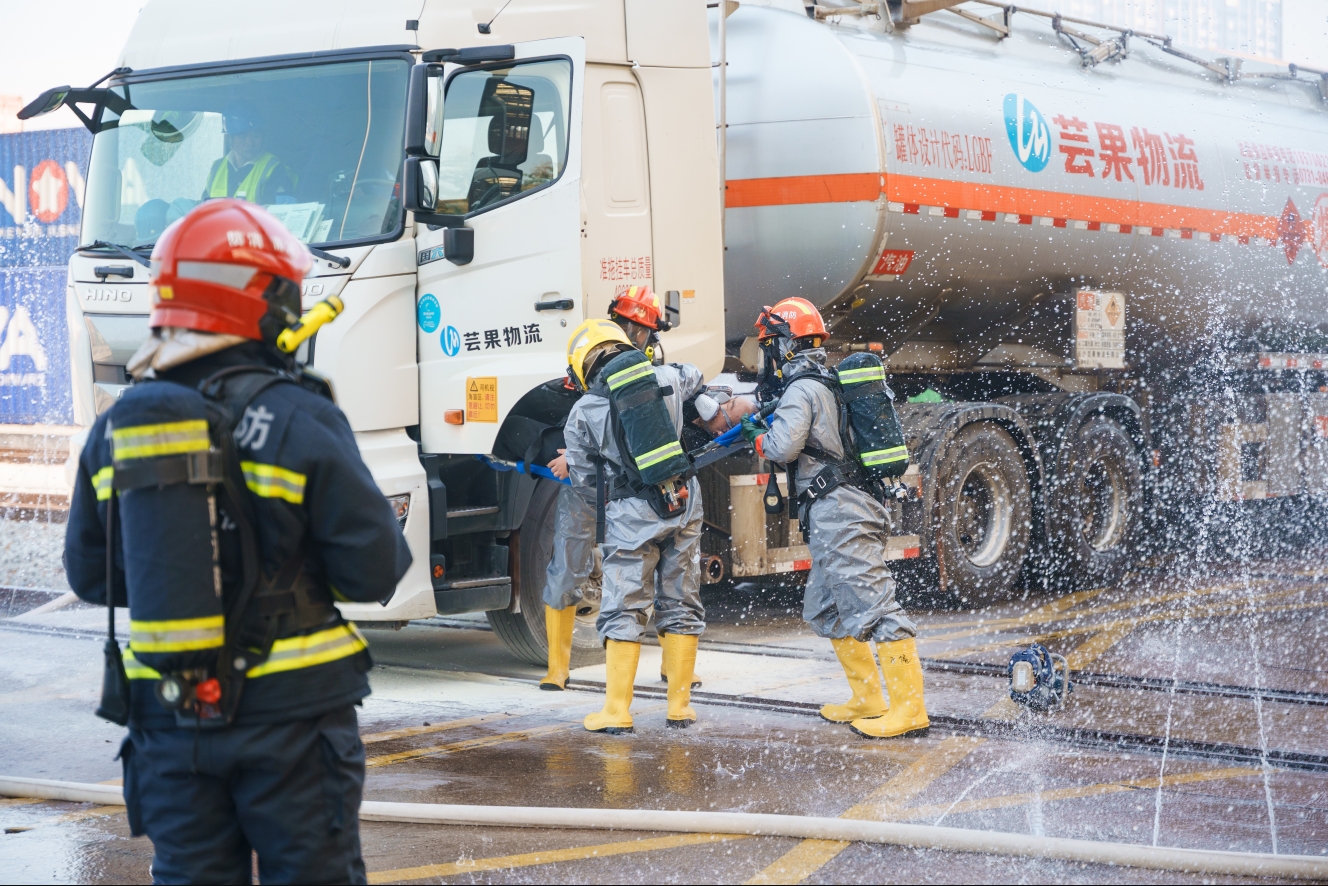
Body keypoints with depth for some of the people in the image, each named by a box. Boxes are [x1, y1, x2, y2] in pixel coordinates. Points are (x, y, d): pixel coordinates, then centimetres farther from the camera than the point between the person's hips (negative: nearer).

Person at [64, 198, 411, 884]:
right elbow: (375, 570, -13)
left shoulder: (116, 429, 1)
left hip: (168, 721, 4)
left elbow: (89, 575, 9)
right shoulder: (298, 419, -14)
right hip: (289, 712, -4)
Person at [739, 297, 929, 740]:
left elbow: (784, 448, -19)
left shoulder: (801, 389, -10)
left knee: (872, 605, -12)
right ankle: (868, 700, 21)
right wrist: (771, 420, 26)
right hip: (850, 507, 10)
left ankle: (909, 706, -15)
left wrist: (757, 437, 1)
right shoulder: (830, 383, 19)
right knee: (825, 609, 18)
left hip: (837, 511, -10)